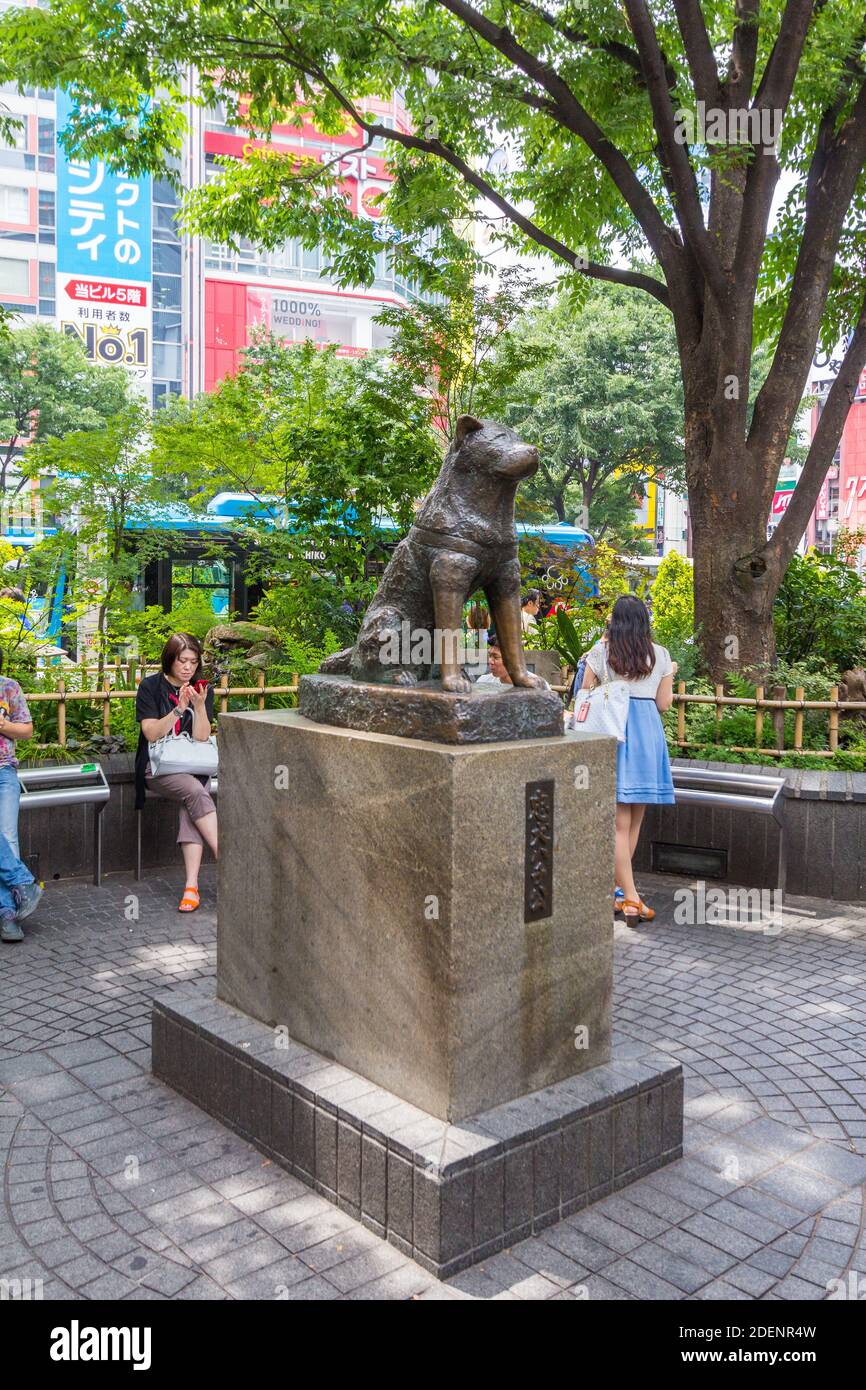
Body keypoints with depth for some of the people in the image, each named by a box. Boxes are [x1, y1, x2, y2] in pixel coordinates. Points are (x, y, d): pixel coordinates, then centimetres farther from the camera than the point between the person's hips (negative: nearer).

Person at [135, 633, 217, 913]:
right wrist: (179, 709, -19)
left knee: (192, 803, -31)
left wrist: (200, 706, -15)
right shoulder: (151, 687, 2)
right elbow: (151, 733, -7)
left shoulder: (203, 690, 8)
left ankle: (191, 886, -38)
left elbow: (202, 738, 0)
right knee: (195, 792, -32)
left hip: (193, 767, 2)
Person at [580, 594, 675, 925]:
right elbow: (664, 704, 4)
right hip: (648, 732, 2)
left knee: (619, 821, -1)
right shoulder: (660, 655, 4)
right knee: (634, 821, 13)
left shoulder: (601, 652, -1)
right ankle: (617, 889, 22)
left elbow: (585, 695, 1)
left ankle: (630, 897, -5)